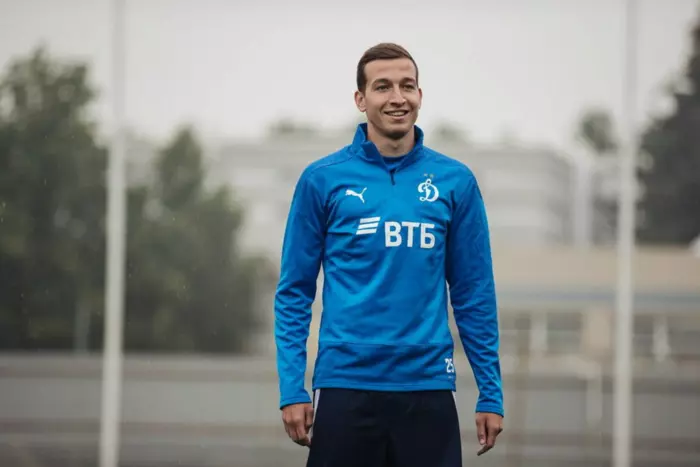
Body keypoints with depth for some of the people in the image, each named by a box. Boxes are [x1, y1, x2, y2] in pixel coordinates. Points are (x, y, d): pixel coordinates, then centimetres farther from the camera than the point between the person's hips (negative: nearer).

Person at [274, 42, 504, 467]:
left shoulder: (455, 182, 5)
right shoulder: (323, 180, 1)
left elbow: (475, 294, 7)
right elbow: (295, 292, 3)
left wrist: (491, 393, 3)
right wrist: (292, 387, -5)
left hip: (428, 388, 1)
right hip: (346, 385, -1)